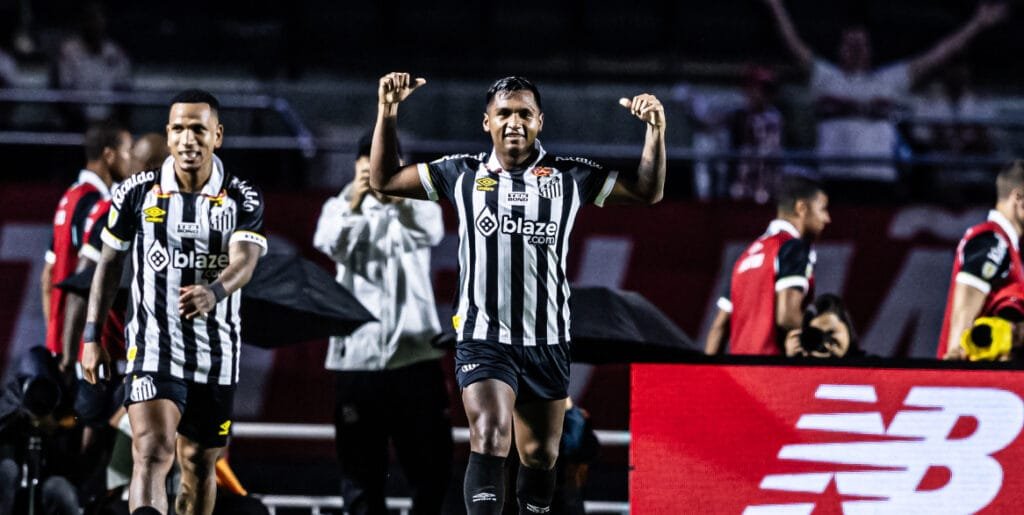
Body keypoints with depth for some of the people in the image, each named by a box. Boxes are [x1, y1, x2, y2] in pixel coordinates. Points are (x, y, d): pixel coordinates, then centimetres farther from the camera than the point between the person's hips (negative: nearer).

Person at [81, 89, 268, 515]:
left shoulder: (243, 200, -2)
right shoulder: (137, 193, 0)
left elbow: (245, 261, -18)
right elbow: (109, 263, 11)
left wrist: (213, 293, -40)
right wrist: (91, 336, 9)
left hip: (217, 354, 2)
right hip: (152, 347, -2)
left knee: (200, 466, 13)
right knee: (152, 453, -21)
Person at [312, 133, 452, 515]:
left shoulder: (417, 204, 6)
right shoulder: (340, 206, 5)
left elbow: (430, 233, -18)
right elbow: (328, 243, -17)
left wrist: (397, 199, -39)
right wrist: (352, 203, -37)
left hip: (413, 351, 0)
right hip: (357, 353, 0)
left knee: (431, 461, 1)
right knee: (360, 462, 2)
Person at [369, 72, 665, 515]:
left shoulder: (569, 177, 5)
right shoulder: (462, 174, 5)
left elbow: (648, 192, 8)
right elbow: (383, 180, 11)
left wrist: (655, 131, -6)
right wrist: (387, 115, -1)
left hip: (547, 341, 2)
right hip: (483, 338, -2)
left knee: (540, 456, 10)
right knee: (490, 441, -21)